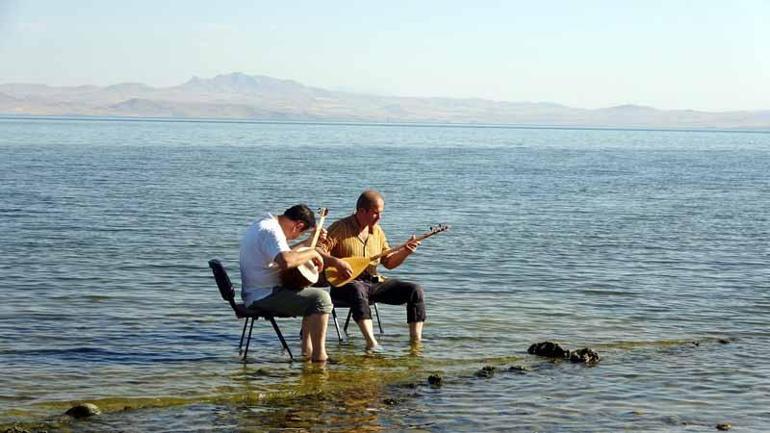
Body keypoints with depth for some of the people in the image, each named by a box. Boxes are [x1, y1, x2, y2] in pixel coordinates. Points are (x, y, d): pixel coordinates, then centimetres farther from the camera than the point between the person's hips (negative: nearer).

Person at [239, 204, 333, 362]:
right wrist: (311, 253, -22)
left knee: (310, 294, 25)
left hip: (255, 295, 11)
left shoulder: (261, 225, 16)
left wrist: (308, 242, 25)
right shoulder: (271, 231, -18)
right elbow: (286, 261, -36)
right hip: (265, 296, -11)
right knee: (321, 298, -17)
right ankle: (319, 355, -19)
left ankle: (307, 349, 24)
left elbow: (282, 253, 30)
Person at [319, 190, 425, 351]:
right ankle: (371, 342, -52)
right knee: (357, 290, -44)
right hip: (346, 283, -6)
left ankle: (416, 342, -14)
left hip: (374, 282, 6)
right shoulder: (341, 228, -7)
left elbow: (388, 262, 17)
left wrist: (405, 252, -1)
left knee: (415, 291, -12)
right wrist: (337, 262, -27)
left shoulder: (377, 231, 13)